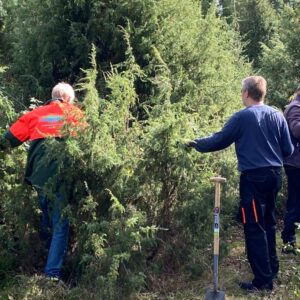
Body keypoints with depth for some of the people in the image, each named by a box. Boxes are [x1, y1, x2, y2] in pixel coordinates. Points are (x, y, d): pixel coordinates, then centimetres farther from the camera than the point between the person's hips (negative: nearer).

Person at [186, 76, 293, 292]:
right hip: (274, 175, 6)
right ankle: (272, 267, 33)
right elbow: (288, 150, 7)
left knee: (255, 228, 1)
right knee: (269, 222, 21)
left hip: (253, 177, -6)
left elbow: (219, 140, -4)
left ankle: (263, 280, 4)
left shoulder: (242, 117, -11)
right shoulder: (277, 115, 4)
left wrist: (196, 144, 11)